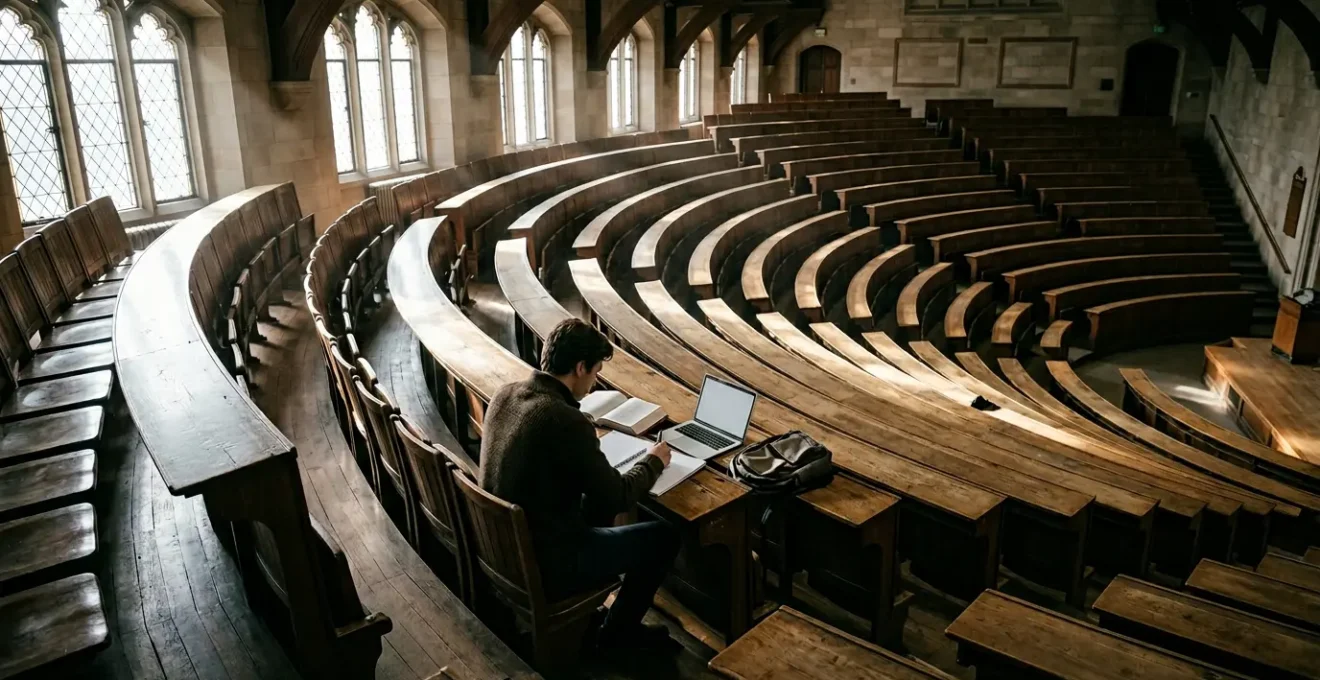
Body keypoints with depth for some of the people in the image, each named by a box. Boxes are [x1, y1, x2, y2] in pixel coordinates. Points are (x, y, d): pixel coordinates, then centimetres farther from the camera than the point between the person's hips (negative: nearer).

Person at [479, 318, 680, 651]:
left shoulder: (504, 394, -3)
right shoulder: (567, 421, -28)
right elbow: (617, 497, -16)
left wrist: (590, 446, 16)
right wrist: (653, 462, 1)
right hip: (546, 564, -8)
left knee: (597, 504, 29)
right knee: (664, 536, 5)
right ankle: (618, 630, 23)